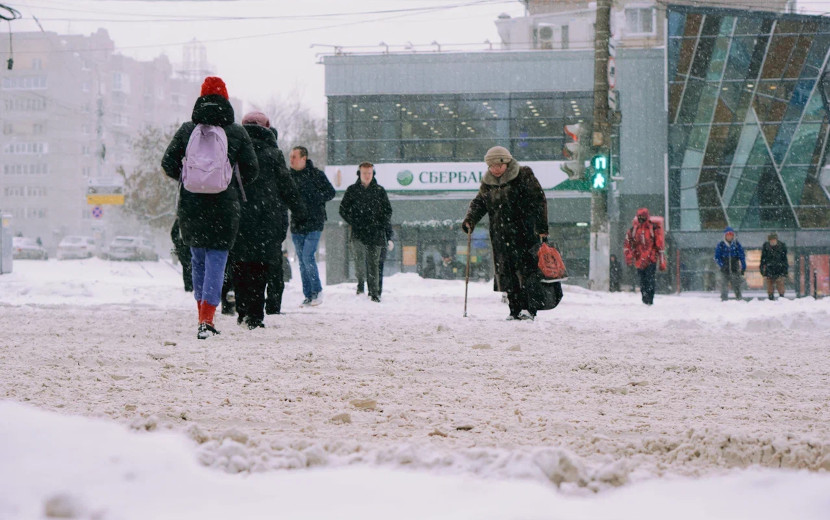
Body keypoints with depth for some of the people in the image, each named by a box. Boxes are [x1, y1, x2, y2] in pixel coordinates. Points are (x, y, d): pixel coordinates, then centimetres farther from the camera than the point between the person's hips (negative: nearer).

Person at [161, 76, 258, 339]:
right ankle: (206, 320, -13)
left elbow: (168, 163, 1)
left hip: (191, 206, 2)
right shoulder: (237, 132, -1)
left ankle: (204, 319, 18)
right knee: (216, 259, 0)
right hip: (224, 207, -2)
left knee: (198, 260, 16)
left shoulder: (187, 130, 1)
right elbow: (251, 169, 1)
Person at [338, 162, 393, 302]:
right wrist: (353, 223, -4)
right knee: (360, 255, -19)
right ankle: (361, 281, 2)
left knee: (373, 262, 0)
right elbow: (343, 210, 9)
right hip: (358, 232, -1)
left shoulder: (379, 191, 8)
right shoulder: (352, 190, 6)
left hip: (375, 232, 1)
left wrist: (381, 224, -1)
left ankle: (374, 292, 5)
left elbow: (388, 210, 13)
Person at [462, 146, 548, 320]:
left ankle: (529, 309, -7)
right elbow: (479, 202, 17)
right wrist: (470, 219, -3)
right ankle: (515, 310, 7)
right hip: (500, 235, 5)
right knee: (506, 273, 2)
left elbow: (538, 201, -6)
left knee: (526, 270, -8)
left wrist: (542, 227, -12)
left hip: (524, 233, -5)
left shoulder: (523, 176, -4)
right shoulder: (487, 182, 11)